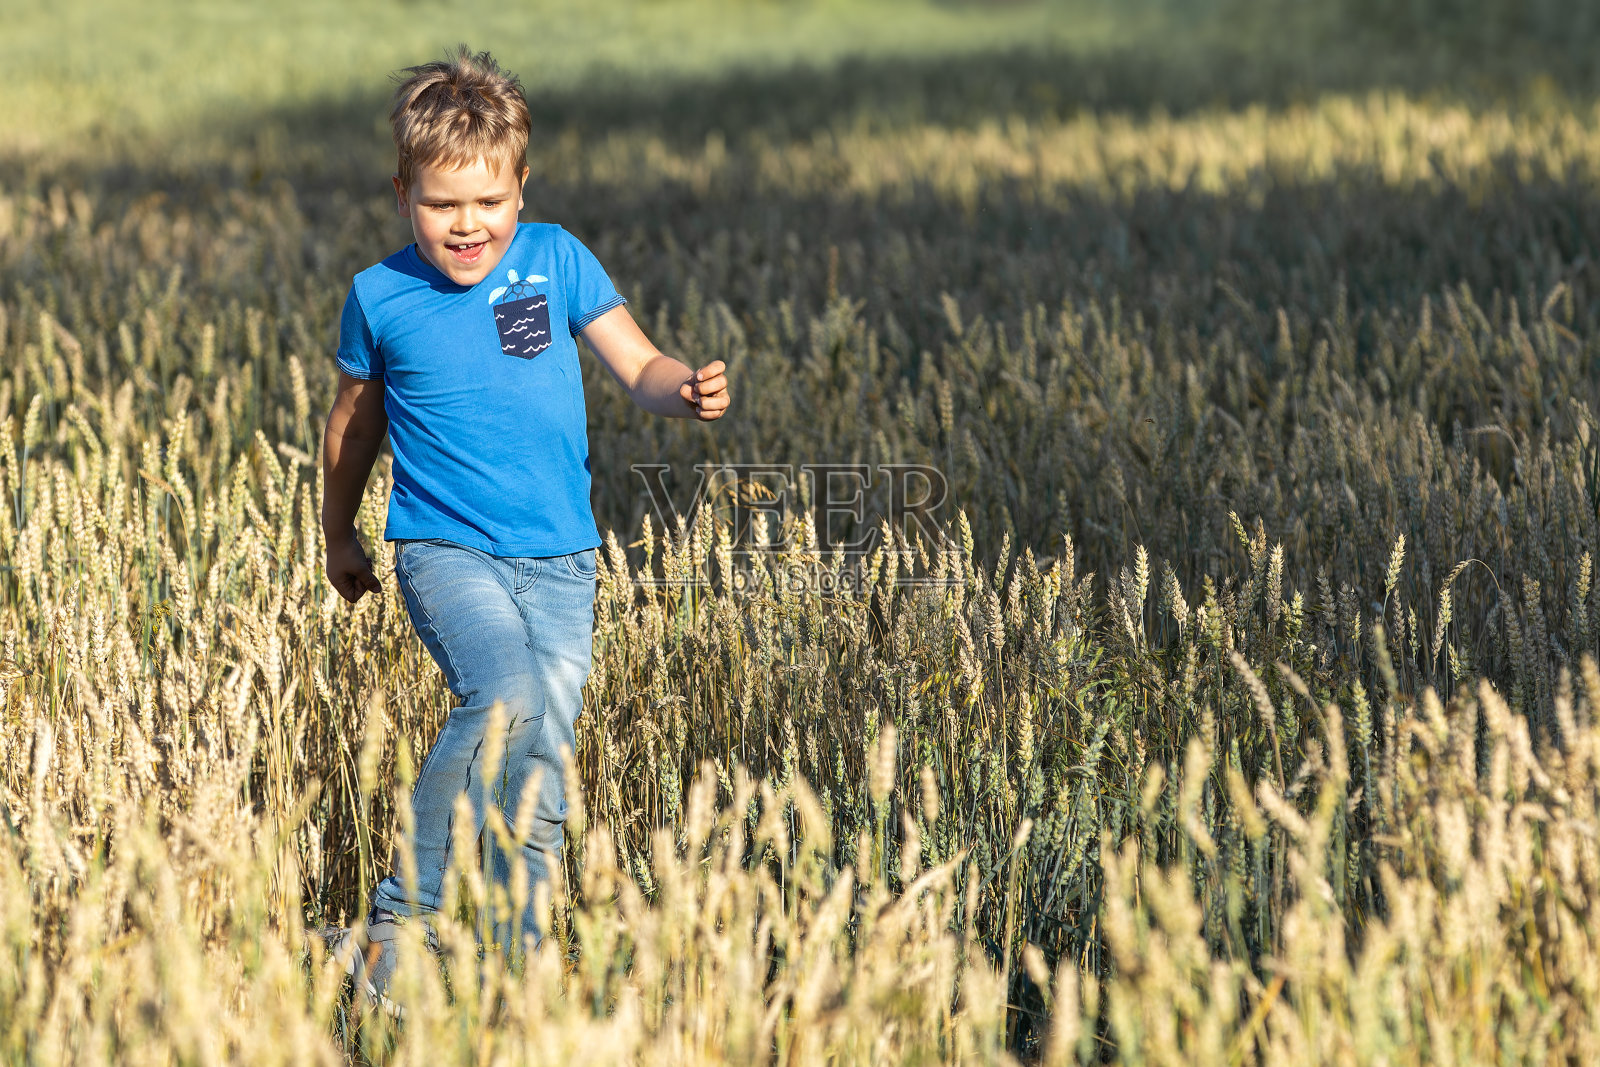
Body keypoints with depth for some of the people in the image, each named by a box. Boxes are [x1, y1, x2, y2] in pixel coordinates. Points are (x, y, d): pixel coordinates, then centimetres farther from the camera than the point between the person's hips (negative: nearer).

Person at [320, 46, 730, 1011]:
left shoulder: (556, 260, 2)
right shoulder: (380, 297, 1)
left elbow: (640, 368, 2)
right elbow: (355, 421, 17)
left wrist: (688, 392, -21)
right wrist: (341, 537, 26)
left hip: (560, 561, 3)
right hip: (447, 551, -3)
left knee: (540, 784, 3)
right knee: (507, 700, -29)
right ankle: (402, 921, -19)